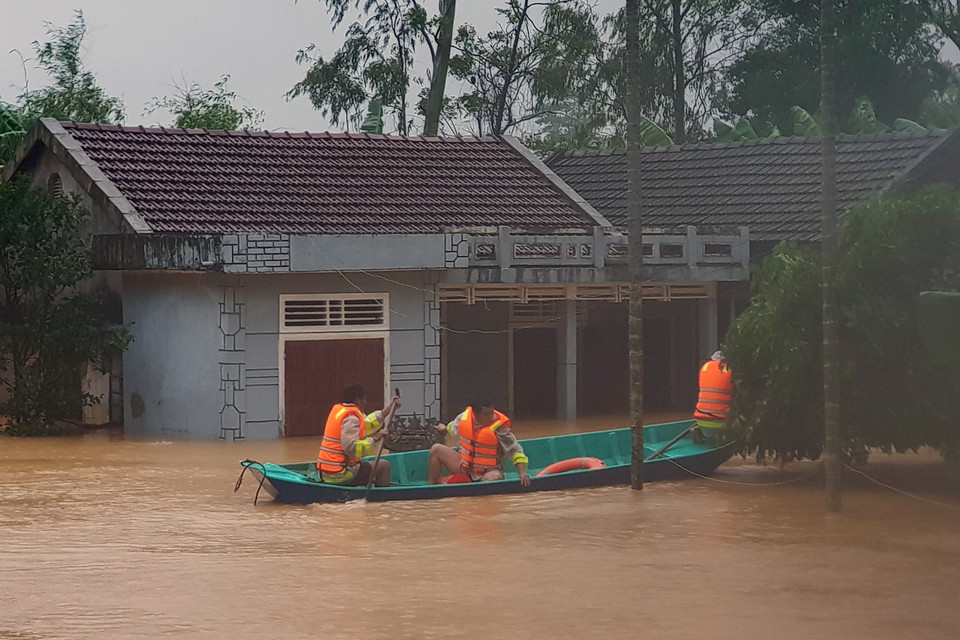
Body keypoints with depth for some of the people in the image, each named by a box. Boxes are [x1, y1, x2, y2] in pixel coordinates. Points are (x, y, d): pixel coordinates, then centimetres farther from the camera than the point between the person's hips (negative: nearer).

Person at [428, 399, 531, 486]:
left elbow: (515, 450, -21)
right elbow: (454, 426, 19)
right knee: (436, 449, -4)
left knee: (496, 477, -40)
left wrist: (522, 473, -33)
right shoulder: (465, 416, -8)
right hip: (464, 465, 5)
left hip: (487, 472, -5)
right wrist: (445, 428, 42)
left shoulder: (499, 427, -21)